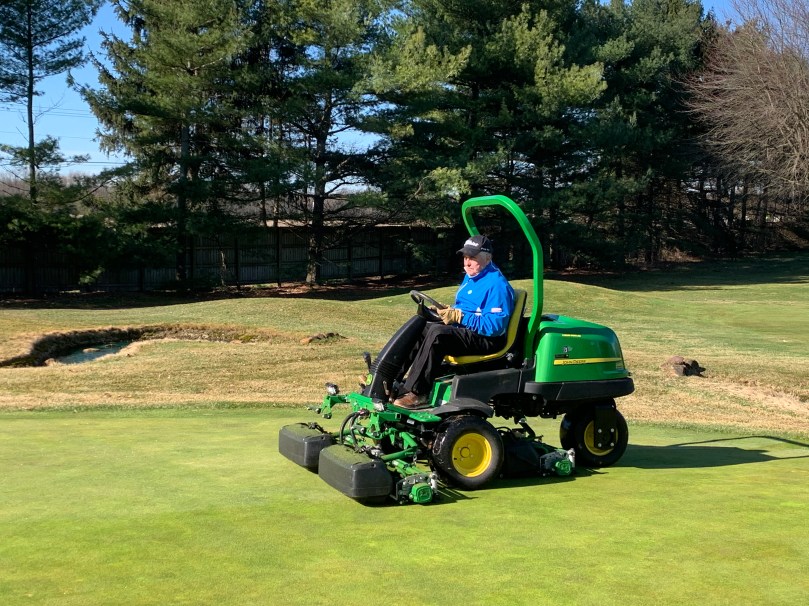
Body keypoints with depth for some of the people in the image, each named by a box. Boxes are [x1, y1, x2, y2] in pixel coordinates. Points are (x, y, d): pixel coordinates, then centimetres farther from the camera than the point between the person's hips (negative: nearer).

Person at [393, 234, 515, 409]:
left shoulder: (497, 284, -14)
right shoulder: (471, 277, 16)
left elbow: (495, 326, -23)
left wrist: (459, 316, -25)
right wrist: (447, 311, 4)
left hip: (486, 340, -10)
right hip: (462, 329, 10)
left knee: (437, 332, -32)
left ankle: (416, 393, -32)